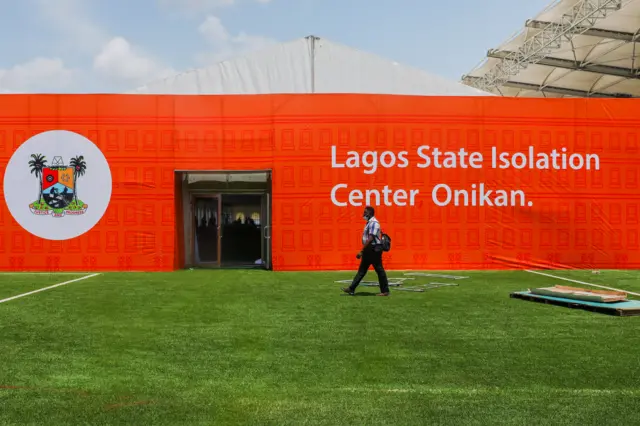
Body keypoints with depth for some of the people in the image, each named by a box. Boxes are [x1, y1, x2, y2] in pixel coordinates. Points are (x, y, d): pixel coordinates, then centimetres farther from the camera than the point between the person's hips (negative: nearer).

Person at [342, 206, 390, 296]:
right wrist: (363, 251, 17)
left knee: (379, 270, -2)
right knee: (362, 270, 10)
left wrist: (361, 251, -25)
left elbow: (370, 239, -23)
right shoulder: (369, 223, 15)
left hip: (374, 249, -10)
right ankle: (351, 289, 13)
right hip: (368, 250, 10)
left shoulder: (373, 223, -15)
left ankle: (385, 291, 7)